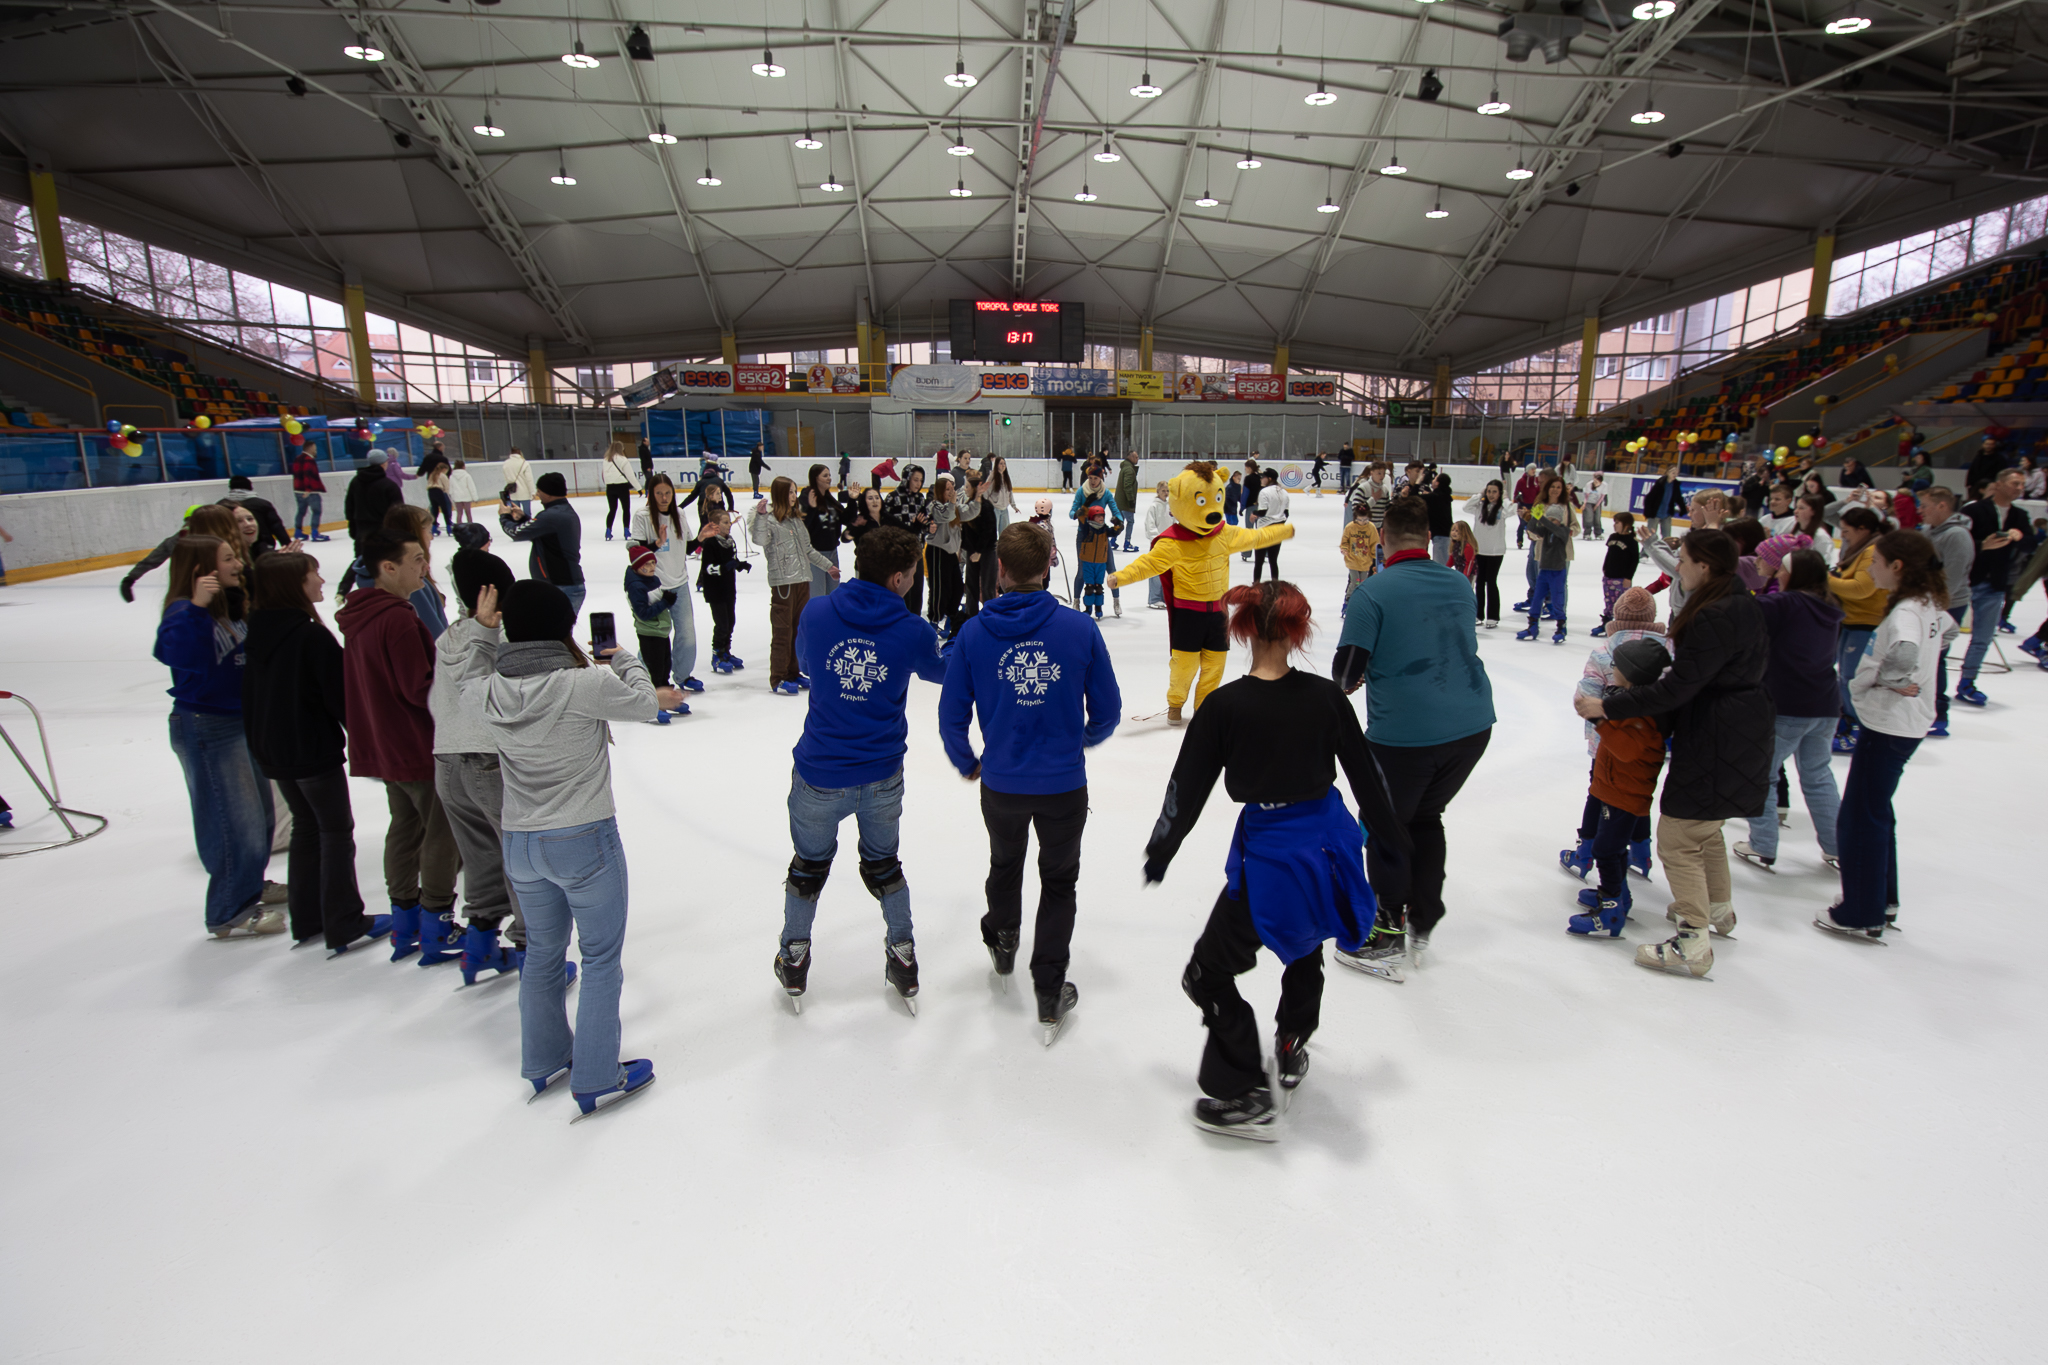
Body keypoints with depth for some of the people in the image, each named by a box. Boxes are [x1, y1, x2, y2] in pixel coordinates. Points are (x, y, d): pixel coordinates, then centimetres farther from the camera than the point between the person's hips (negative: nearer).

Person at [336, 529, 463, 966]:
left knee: (405, 828, 18)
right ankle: (437, 932, 10)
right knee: (441, 833, 1)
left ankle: (404, 926, 28)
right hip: (420, 749, -10)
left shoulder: (360, 616, 8)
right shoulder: (398, 619, -23)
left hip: (383, 746, 10)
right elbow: (420, 689, -24)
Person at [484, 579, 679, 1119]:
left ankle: (544, 1061, 41)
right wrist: (624, 659, 13)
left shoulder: (494, 690, -5)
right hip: (585, 841, -6)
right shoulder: (585, 684, -23)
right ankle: (596, 1080, 21)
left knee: (543, 952, 24)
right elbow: (645, 704, -6)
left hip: (519, 844, 6)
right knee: (601, 959, 11)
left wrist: (652, 694, 11)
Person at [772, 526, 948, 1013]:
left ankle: (793, 959, 36)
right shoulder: (913, 632, -13)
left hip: (819, 775, 0)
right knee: (882, 863, 23)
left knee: (809, 864, 22)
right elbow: (939, 671, 10)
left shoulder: (816, 614, -11)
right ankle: (903, 959, 34)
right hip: (882, 776, 0)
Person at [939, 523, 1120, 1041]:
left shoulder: (973, 633, -10)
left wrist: (966, 763, 15)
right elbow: (1107, 711, -4)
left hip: (1000, 784, 2)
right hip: (1064, 785, -1)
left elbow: (951, 717, -5)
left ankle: (1002, 946, 54)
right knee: (1059, 882, 20)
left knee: (1004, 863, 30)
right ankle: (1049, 995, 24)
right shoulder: (1081, 629, -12)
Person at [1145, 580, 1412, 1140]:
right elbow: (1365, 774, 3)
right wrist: (1389, 838, 19)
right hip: (1328, 841, 5)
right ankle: (1292, 1051, 50)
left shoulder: (1224, 705, -16)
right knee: (1306, 950, 31)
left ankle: (1246, 1097, 13)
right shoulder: (1325, 695, -8)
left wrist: (1160, 849, 7)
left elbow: (1188, 787, -9)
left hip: (1269, 853, -5)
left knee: (1209, 972, 11)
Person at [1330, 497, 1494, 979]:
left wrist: (1348, 681, 11)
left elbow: (1347, 671, -13)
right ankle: (1422, 925, 32)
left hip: (1404, 734, -6)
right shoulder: (1459, 584, 6)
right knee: (1425, 816, 24)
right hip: (1473, 726, 6)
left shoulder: (1373, 591, -12)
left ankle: (1387, 941, 21)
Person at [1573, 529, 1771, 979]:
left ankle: (1693, 945, 0)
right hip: (1741, 734, 11)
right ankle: (1718, 908, 45)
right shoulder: (1743, 604, 10)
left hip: (1715, 745, -11)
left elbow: (1677, 688, -25)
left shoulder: (1716, 617, -23)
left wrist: (1607, 707, -22)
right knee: (1705, 826, 27)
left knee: (1678, 840, -4)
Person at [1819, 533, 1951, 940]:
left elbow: (1903, 652, -41)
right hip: (1910, 720, 9)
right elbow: (1947, 630, 28)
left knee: (1860, 817, 2)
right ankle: (1883, 902, 32)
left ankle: (1862, 915, 11)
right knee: (1876, 812, 20)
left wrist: (1881, 680, -20)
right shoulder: (1930, 604, 6)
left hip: (1888, 724, -9)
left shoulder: (1905, 612, -22)